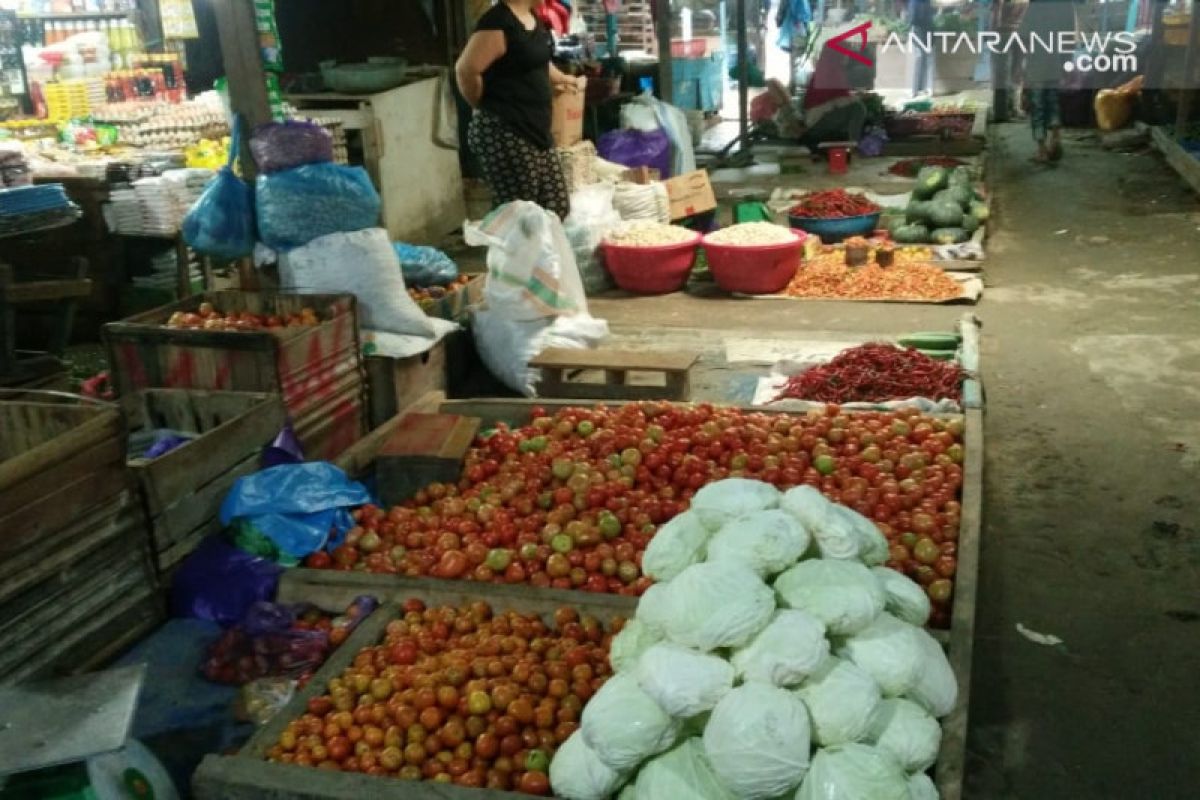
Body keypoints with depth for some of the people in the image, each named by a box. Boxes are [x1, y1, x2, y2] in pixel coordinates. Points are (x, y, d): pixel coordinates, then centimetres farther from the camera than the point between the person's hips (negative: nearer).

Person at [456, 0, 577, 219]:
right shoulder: (498, 22, -17)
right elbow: (466, 70, -22)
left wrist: (560, 79, 48)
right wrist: (487, 107, -6)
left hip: (535, 129, 9)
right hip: (504, 134, -9)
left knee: (557, 212, 7)